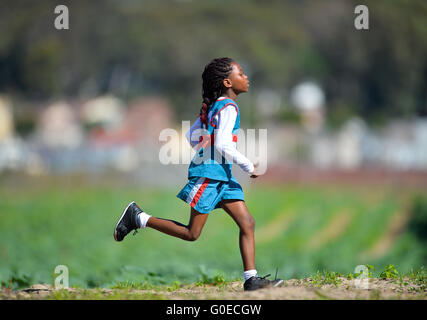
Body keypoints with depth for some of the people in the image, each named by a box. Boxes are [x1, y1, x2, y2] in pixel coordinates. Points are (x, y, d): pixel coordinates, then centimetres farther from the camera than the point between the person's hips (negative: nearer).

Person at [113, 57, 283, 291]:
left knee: (247, 223, 1)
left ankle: (251, 278, -2)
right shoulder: (229, 107, -13)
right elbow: (223, 144, -22)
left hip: (222, 176, 10)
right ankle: (138, 217, 5)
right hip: (209, 174, -10)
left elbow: (191, 136, 20)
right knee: (191, 234, -4)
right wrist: (249, 167, -14)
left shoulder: (213, 106, 15)